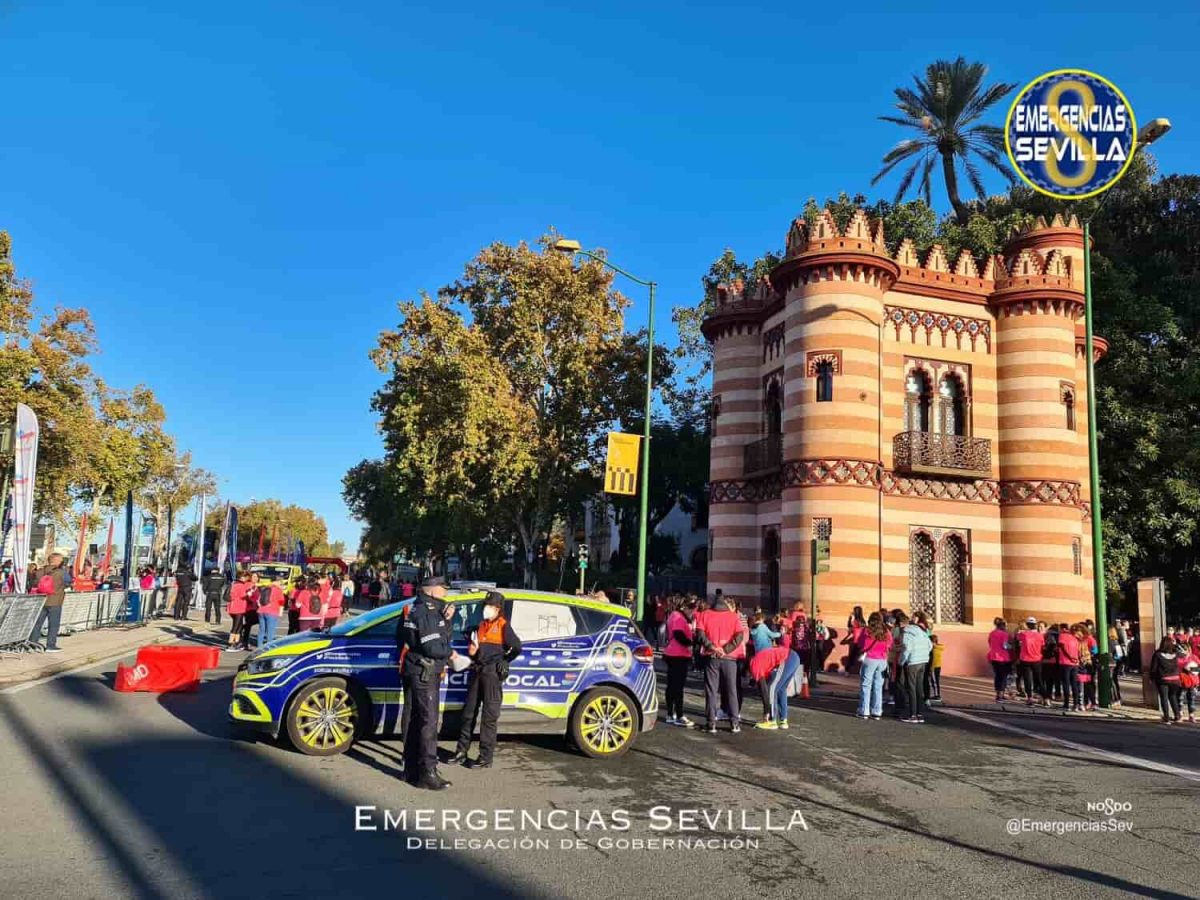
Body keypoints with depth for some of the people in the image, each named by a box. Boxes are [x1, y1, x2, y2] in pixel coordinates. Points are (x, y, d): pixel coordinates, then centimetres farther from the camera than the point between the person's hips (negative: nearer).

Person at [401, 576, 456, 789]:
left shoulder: (428, 610, 16)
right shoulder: (425, 612, -18)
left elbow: (441, 638, 16)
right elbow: (432, 647, -24)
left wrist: (446, 619, 1)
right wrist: (450, 653, -7)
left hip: (422, 673, 11)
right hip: (423, 673, -11)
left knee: (417, 720, 16)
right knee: (429, 721, -8)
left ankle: (412, 769, 25)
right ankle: (427, 774, -6)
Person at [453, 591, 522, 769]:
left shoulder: (503, 626, -5)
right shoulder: (480, 626, 15)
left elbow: (517, 648, -14)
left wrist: (503, 661, -2)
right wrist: (472, 649, -2)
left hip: (492, 673, -7)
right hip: (477, 672, 7)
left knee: (489, 716, -2)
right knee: (469, 712, 11)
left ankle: (485, 758, 2)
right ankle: (461, 751, 20)